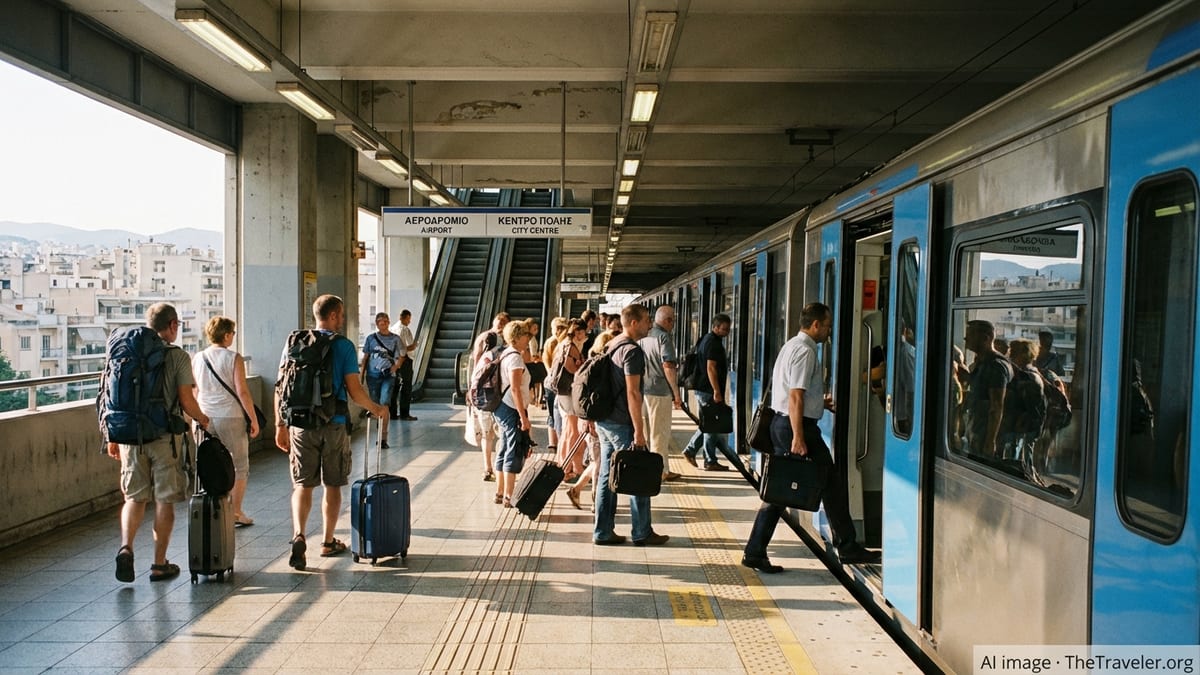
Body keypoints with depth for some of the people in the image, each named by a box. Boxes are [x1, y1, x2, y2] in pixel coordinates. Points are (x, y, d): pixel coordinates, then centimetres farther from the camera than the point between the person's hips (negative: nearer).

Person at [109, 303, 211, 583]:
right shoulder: (177, 356, -6)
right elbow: (186, 402, -10)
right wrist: (202, 419, 10)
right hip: (165, 436, -4)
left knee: (134, 497, 16)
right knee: (164, 500, 6)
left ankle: (125, 547, -5)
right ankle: (159, 564, 12)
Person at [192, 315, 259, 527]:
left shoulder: (197, 359, 5)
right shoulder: (234, 358, -9)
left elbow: (193, 393, 12)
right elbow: (242, 392, -12)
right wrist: (254, 419, -5)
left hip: (205, 418, 4)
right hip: (230, 417, -4)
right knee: (239, 467, 8)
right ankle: (236, 513, 11)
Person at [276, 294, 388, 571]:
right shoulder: (344, 345, -6)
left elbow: (281, 388, 4)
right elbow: (354, 391, -10)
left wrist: (281, 426, 10)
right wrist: (377, 408, 6)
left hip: (301, 424, 2)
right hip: (334, 425, -2)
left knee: (302, 485, 8)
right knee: (332, 485, 11)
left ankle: (298, 536, -12)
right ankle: (328, 542, 21)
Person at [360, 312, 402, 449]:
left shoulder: (395, 339, 5)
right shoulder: (371, 338, 7)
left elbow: (400, 357, 7)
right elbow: (365, 358, 9)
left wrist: (395, 366, -13)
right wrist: (361, 374, 3)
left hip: (388, 376, -2)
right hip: (372, 376, 2)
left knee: (384, 404, -13)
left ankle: (383, 438, -12)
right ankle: (380, 434, 22)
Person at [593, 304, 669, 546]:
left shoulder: (610, 346, 14)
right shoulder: (632, 351, -15)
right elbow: (632, 393, -20)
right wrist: (639, 430, -19)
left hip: (603, 421, 9)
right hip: (621, 423, -9)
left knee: (607, 476, 11)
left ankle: (602, 532, 15)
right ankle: (642, 533, 10)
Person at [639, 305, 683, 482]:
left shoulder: (644, 336, 13)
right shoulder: (664, 336, -13)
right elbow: (668, 366, -19)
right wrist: (676, 393, -13)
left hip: (644, 388, 8)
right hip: (660, 390, -8)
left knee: (655, 432, 16)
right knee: (660, 433, 2)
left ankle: (663, 468, 25)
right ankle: (660, 471, 9)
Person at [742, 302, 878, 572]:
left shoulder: (791, 346, 17)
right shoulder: (805, 350, -14)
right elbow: (795, 397, -21)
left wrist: (819, 402, 21)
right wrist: (798, 438, -24)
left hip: (782, 423, 10)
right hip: (798, 426, -10)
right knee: (832, 484, 4)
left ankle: (755, 552, 8)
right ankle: (847, 547, 16)